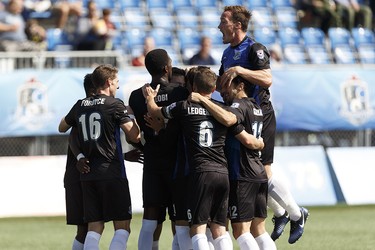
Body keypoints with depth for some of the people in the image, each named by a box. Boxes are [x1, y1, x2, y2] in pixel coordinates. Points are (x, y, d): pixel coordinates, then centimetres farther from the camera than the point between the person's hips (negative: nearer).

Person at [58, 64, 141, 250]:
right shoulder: (114, 104, -5)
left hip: (87, 173, 5)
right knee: (122, 226, -2)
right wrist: (131, 115, 9)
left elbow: (62, 128, 29)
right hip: (112, 172, -5)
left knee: (94, 227, 6)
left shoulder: (80, 106, 11)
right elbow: (134, 136, -9)